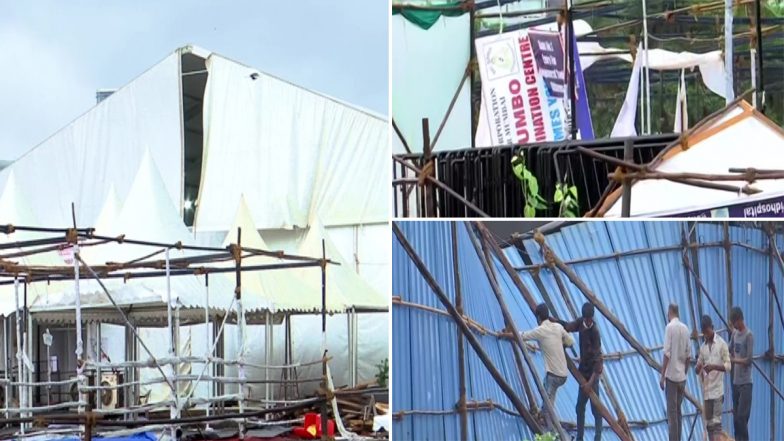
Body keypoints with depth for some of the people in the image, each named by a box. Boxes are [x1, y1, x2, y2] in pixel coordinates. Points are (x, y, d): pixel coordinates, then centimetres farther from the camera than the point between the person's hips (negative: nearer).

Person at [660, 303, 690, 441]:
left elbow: (667, 353, -14)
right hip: (682, 377, 6)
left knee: (672, 411, -6)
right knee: (678, 410, 12)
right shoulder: (685, 328, 8)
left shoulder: (670, 327, -10)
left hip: (671, 375, -6)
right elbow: (688, 355, 11)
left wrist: (662, 376, -10)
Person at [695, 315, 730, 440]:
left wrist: (714, 367, -22)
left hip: (717, 390, -6)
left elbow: (728, 365, -6)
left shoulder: (722, 344, -3)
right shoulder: (703, 347, 12)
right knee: (709, 423, 6)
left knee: (716, 422, -10)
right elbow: (698, 369, 13)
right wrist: (698, 368, -11)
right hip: (706, 390, 6)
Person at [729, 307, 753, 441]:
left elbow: (749, 360, -16)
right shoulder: (734, 333, 11)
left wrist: (732, 360, -15)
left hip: (745, 383, -7)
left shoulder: (749, 335, -12)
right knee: (736, 417, 8)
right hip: (735, 382, 7)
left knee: (742, 416, -11)